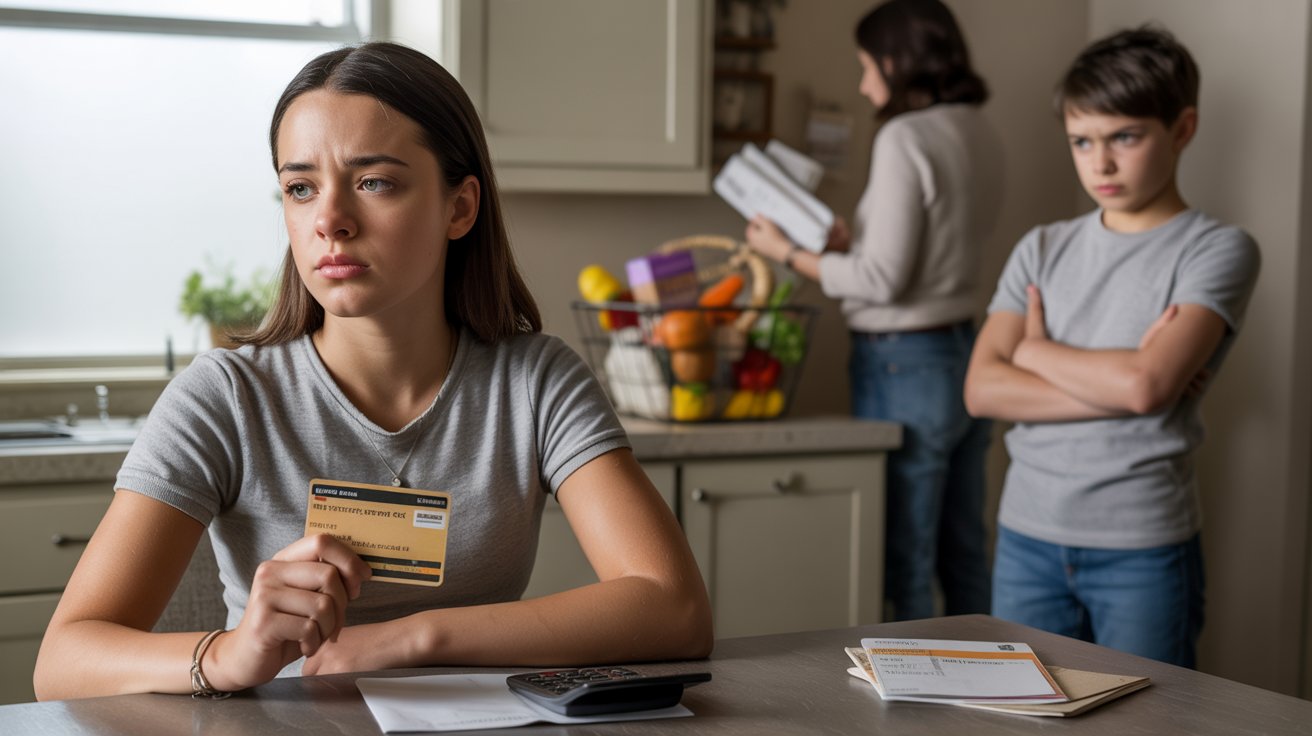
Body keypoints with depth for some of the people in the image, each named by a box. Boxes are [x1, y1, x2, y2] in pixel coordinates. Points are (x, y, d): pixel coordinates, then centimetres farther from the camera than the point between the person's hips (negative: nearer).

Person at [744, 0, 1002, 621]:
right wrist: (840, 237, 13)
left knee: (905, 569, 1)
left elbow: (882, 280, -16)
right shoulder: (979, 134, 9)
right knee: (964, 558, 16)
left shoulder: (905, 138, -15)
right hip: (965, 355, 8)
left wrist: (789, 254, -5)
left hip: (904, 367, -8)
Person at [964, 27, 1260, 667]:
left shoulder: (1218, 251, -3)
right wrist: (1116, 385, -12)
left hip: (1143, 549, -4)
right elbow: (983, 389, -3)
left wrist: (1034, 350, -2)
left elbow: (1146, 384, -18)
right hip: (1026, 540, 4)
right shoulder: (1042, 250, 9)